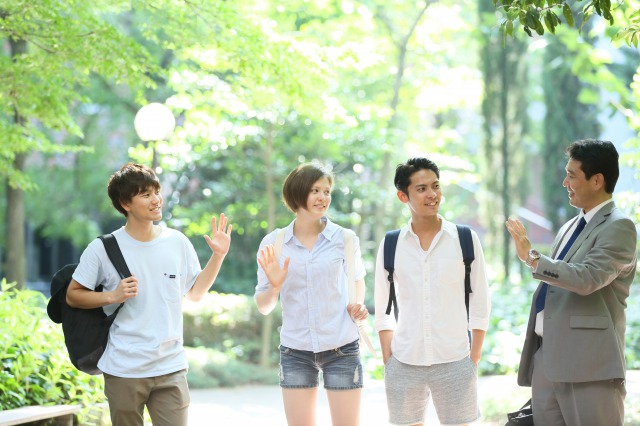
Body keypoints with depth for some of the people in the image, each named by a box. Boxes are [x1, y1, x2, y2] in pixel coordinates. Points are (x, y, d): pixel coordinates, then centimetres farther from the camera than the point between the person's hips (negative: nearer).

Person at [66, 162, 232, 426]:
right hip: (123, 371, -2)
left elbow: (195, 292, 15)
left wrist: (218, 255, 4)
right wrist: (112, 296, -16)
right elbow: (72, 296, -1)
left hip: (171, 368, 2)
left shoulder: (177, 243, 4)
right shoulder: (103, 249, -6)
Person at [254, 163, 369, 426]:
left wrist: (358, 305, 1)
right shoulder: (273, 244, -1)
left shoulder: (344, 239, -2)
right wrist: (275, 286, -17)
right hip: (295, 351, 1)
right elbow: (263, 307, 3)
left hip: (341, 348, -1)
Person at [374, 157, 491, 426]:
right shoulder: (391, 245, 5)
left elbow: (480, 305, 4)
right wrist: (388, 362, 3)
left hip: (454, 363, -1)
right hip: (404, 364, 1)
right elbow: (383, 311, 9)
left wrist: (474, 361, -1)